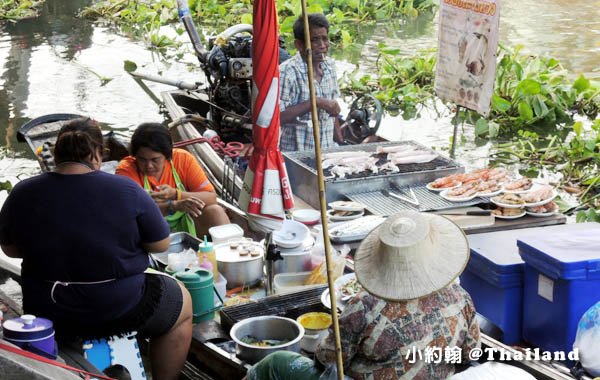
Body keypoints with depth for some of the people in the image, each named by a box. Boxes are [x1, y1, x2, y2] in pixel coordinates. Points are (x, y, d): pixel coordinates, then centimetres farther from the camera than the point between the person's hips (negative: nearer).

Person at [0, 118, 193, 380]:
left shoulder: (22, 194, -9)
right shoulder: (126, 191, -16)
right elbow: (160, 245, -6)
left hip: (46, 314, 4)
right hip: (118, 313, -4)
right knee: (182, 302, 24)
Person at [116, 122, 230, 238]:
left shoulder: (184, 159, -9)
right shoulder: (126, 169, -14)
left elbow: (211, 198, -12)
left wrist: (175, 194, -28)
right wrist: (174, 205, -37)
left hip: (185, 225, 1)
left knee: (215, 211, -22)